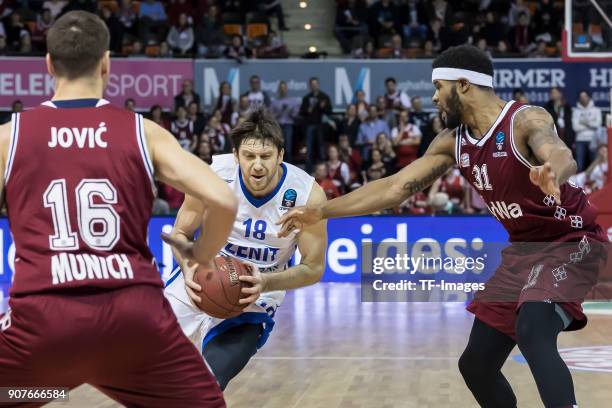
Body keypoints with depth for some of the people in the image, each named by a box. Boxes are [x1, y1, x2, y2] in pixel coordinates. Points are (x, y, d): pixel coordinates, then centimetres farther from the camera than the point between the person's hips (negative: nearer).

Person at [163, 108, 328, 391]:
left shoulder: (307, 195, -23)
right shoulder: (214, 175, -21)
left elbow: (314, 267, -14)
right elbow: (181, 234, -5)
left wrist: (265, 283, -32)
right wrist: (189, 269, -27)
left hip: (254, 294, -2)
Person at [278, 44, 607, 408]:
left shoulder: (527, 120, -22)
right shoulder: (453, 142, 0)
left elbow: (562, 156, -43)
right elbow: (395, 187, 3)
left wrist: (551, 174, -68)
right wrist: (322, 212, 2)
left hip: (571, 242, -8)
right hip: (524, 248, 8)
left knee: (533, 332, -34)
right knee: (476, 364, 8)